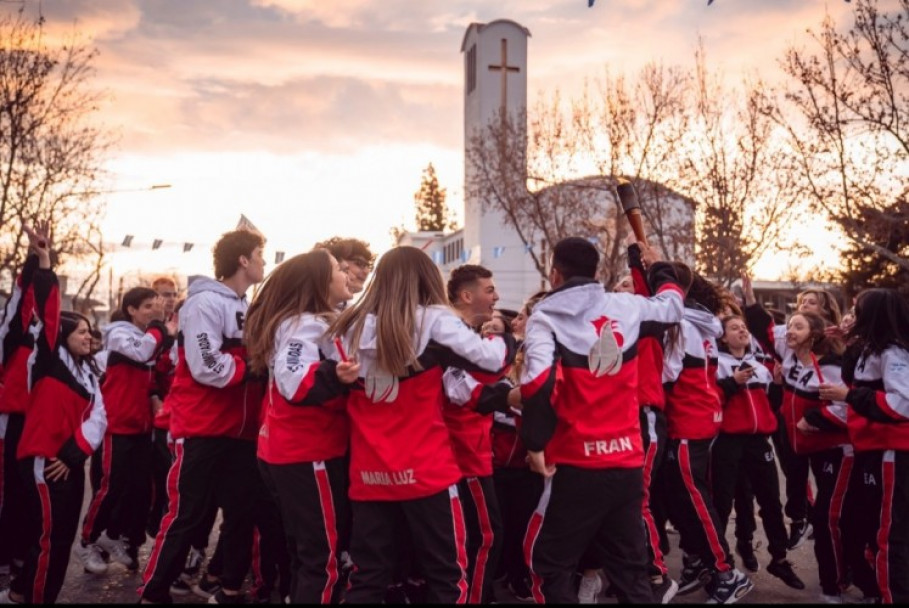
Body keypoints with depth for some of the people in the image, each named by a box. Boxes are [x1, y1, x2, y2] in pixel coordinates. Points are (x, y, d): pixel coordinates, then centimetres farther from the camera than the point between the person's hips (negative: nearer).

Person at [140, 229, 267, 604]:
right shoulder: (205, 302, -13)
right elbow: (207, 367, -23)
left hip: (241, 430, 7)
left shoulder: (248, 309, 11)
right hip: (203, 431, -7)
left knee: (243, 513, 11)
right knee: (187, 515, 1)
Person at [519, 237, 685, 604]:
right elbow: (671, 304, 25)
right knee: (629, 563, 18)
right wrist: (659, 267, 43)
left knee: (547, 562, 11)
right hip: (627, 459, 4)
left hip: (576, 463, -4)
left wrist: (535, 443, -14)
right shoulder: (626, 307, 5)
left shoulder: (546, 316, -6)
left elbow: (538, 380, -24)